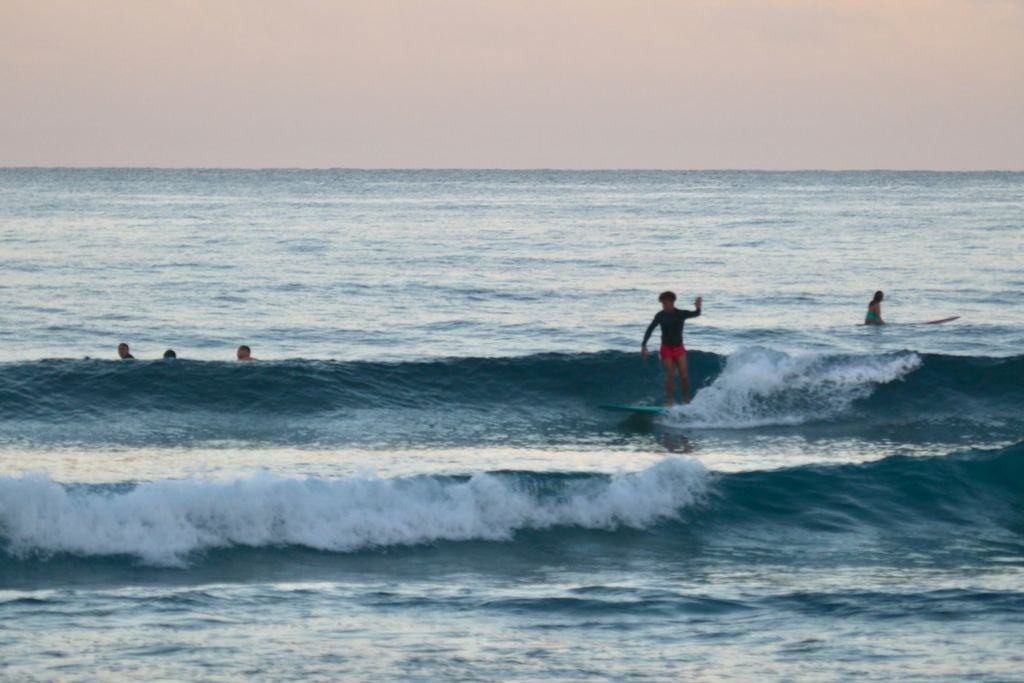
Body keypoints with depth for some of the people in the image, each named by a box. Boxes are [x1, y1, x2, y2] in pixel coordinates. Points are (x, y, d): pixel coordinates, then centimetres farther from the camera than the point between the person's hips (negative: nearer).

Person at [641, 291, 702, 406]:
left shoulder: (681, 314, -6)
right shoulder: (660, 316, -3)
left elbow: (695, 314, -19)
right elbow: (650, 330, 4)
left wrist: (698, 308, -43)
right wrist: (644, 345, 0)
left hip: (679, 348, 0)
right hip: (666, 348, 0)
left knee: (684, 376, -5)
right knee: (670, 375, -10)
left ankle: (686, 400, 9)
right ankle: (669, 401, -7)